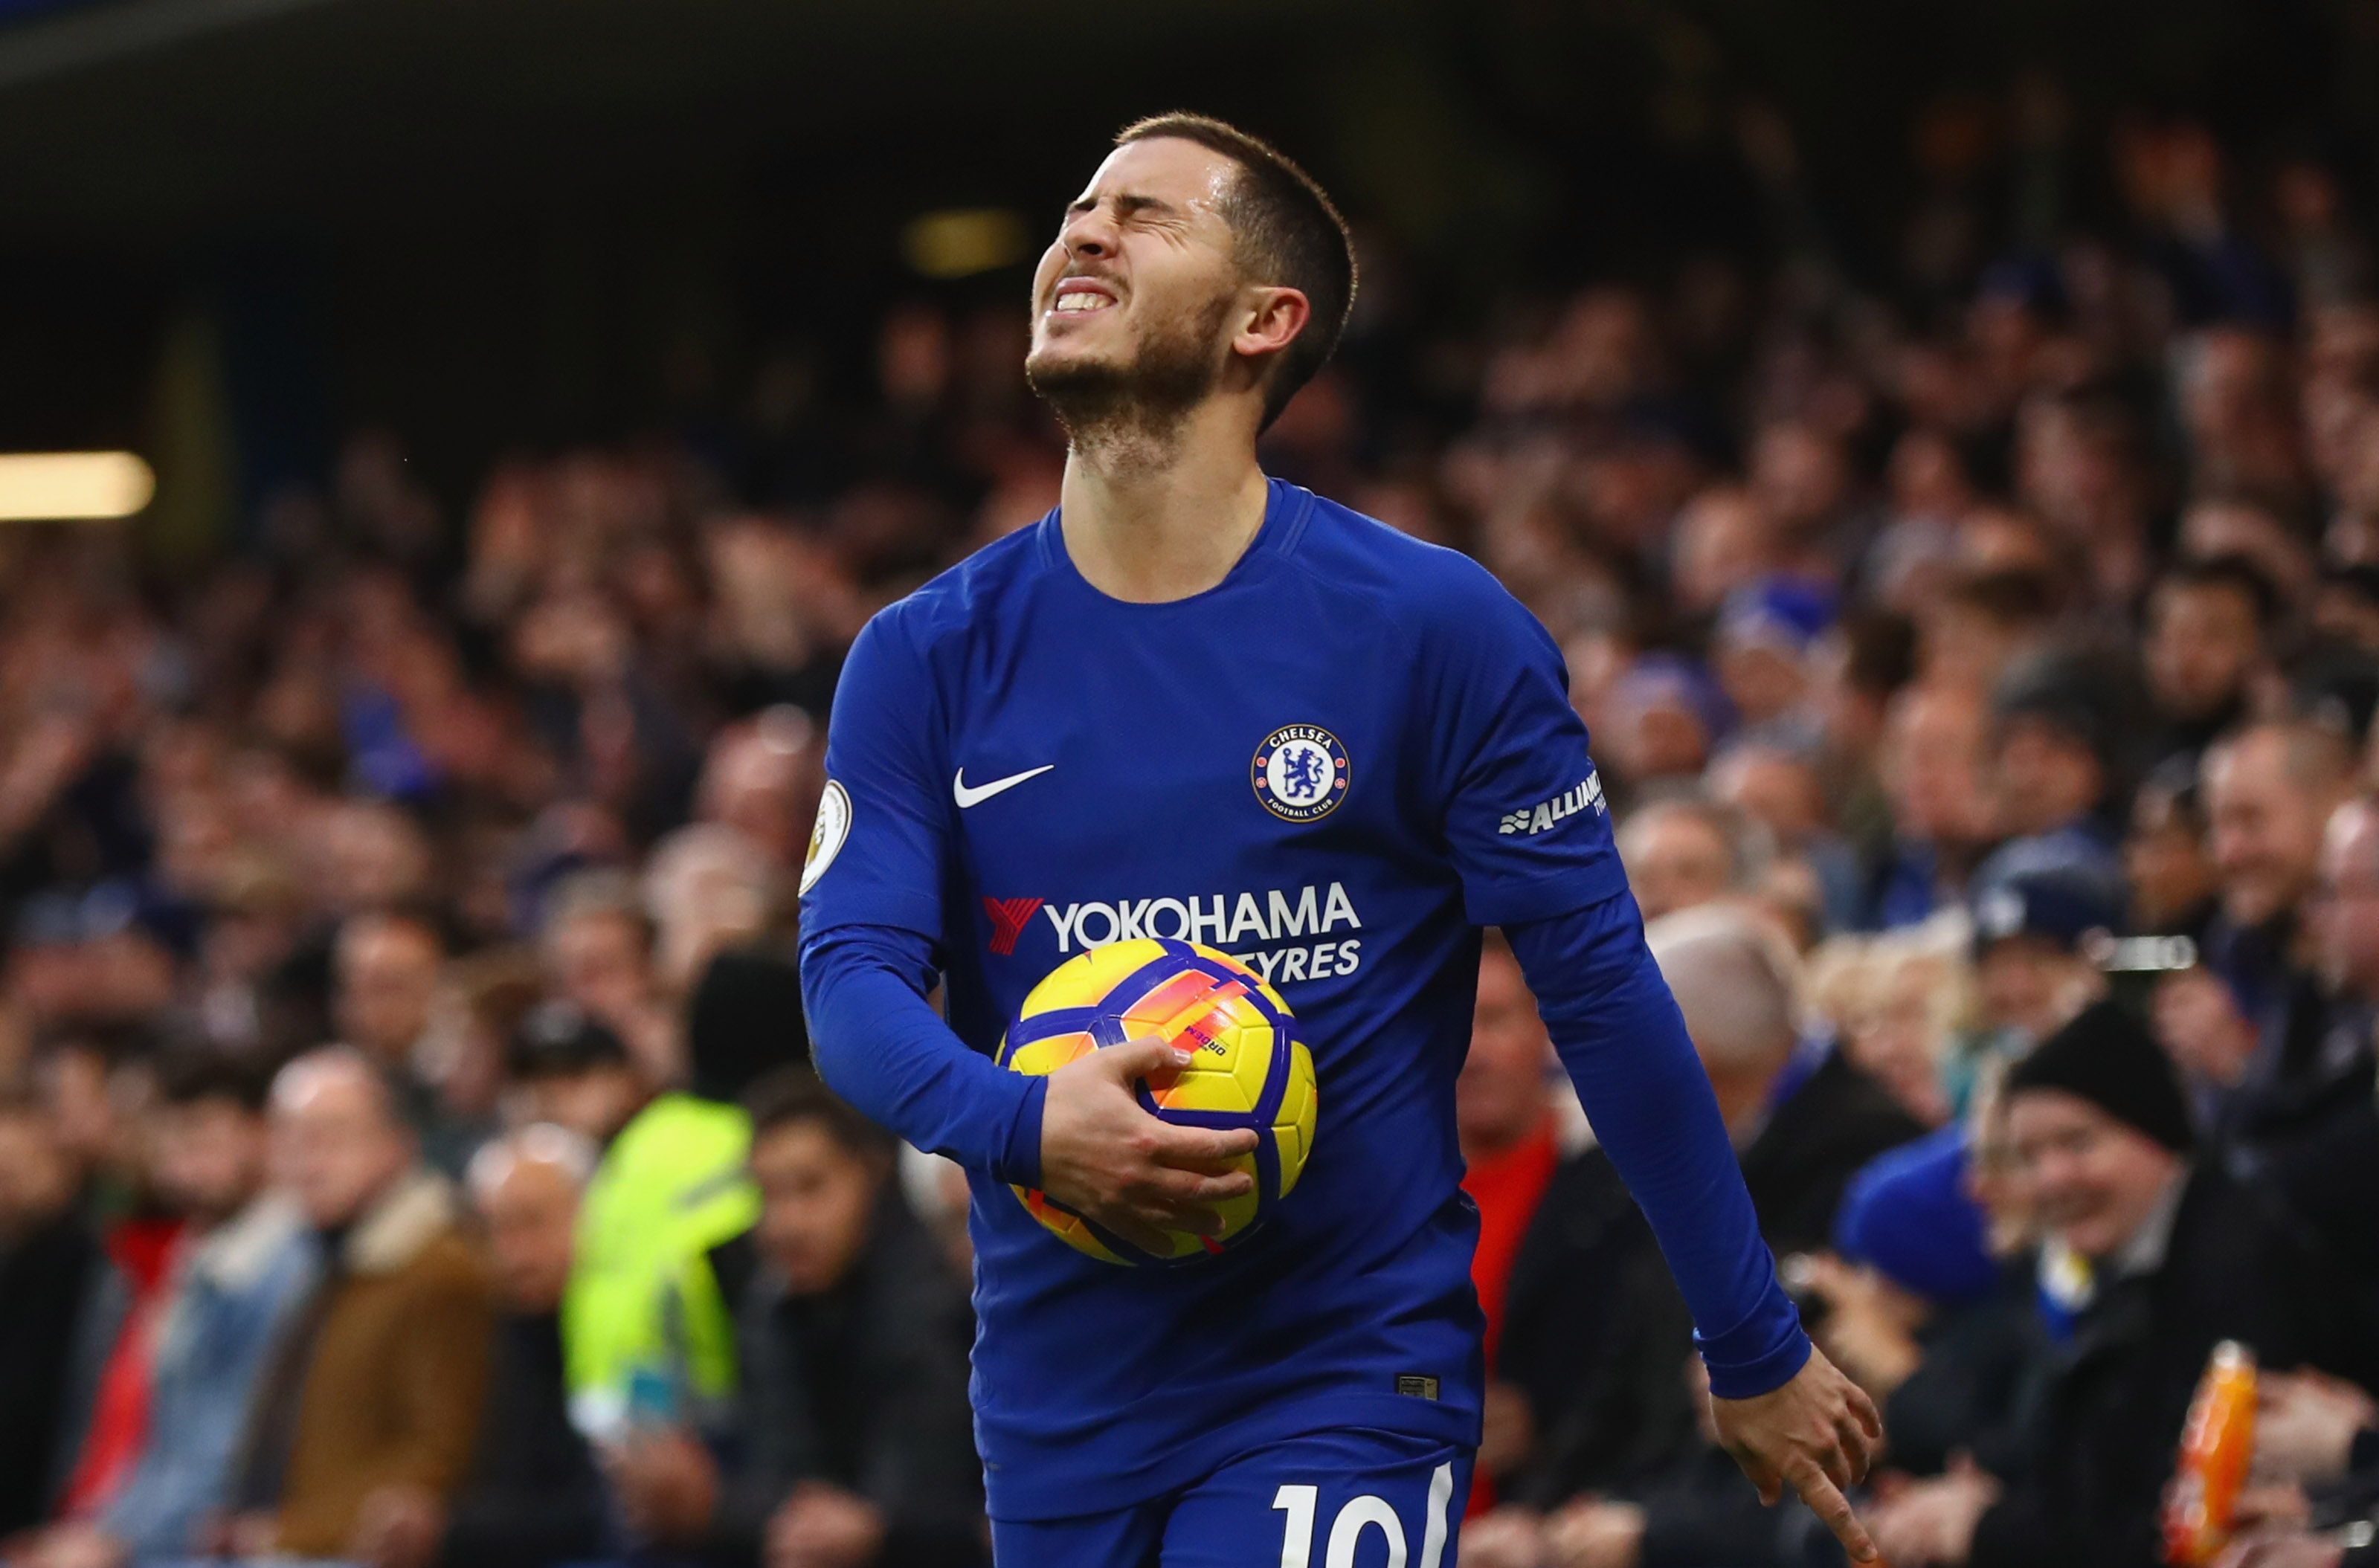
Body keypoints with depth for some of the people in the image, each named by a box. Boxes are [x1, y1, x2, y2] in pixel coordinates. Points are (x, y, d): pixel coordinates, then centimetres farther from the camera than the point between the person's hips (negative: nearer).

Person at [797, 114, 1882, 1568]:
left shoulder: (1435, 627, -5)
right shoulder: (924, 658, 4)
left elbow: (1603, 991, -2)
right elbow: (852, 972, -5)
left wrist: (1758, 1355, 1)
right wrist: (1024, 1124, -27)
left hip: (1346, 1380, -4)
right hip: (1058, 1386, 4)